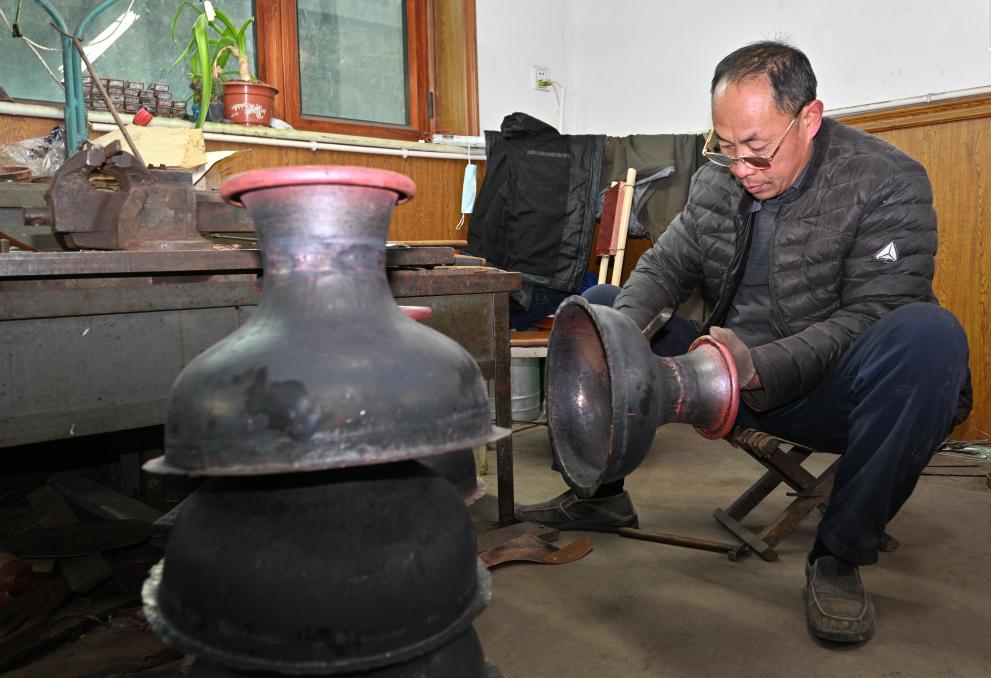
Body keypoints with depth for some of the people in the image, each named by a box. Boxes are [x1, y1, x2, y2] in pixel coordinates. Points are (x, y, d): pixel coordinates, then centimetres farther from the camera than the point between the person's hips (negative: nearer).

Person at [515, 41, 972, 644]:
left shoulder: (890, 182, -12)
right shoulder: (717, 180, 2)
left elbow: (871, 315, -20)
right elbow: (663, 267, 3)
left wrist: (761, 366, -35)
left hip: (826, 391, -4)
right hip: (732, 383, 5)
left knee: (929, 334, -36)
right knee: (598, 304, 2)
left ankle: (840, 556, -19)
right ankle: (600, 493, 8)